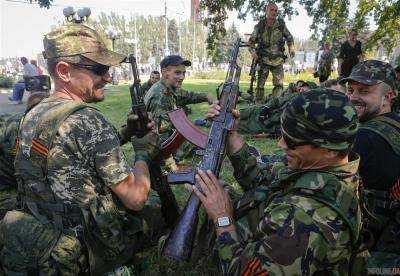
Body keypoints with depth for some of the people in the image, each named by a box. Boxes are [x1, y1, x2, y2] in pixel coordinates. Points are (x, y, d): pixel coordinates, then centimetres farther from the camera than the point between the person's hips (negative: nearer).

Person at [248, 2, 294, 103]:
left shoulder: (281, 24, 3)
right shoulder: (260, 26, 0)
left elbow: (289, 37, 17)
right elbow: (251, 41, 7)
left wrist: (291, 47, -1)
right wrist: (252, 51, -12)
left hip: (278, 60, 1)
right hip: (263, 60, -1)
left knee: (279, 84, -8)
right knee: (260, 85, 0)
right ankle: (258, 105, 9)